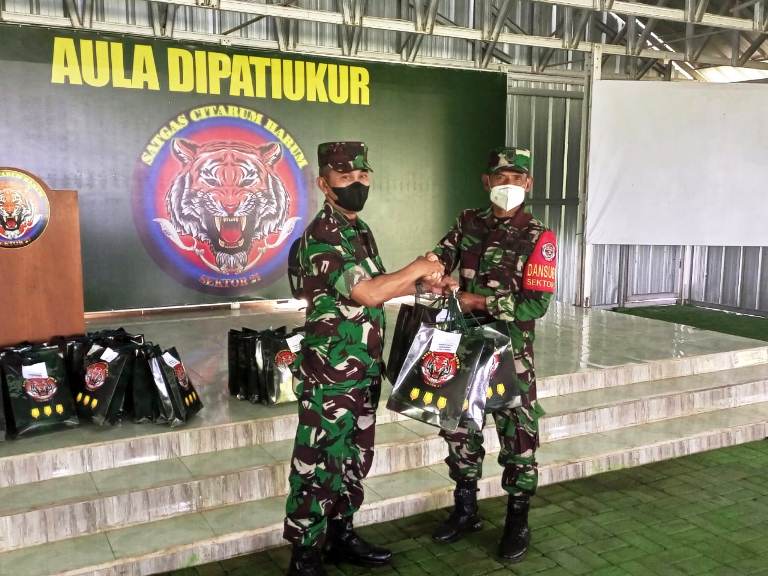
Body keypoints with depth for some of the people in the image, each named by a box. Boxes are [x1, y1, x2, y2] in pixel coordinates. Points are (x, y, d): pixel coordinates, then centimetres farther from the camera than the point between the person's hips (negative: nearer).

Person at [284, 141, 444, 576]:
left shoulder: (361, 230, 12)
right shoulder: (322, 236, -17)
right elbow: (367, 294, -25)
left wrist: (422, 283, 7)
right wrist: (418, 267, -12)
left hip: (365, 368, 9)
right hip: (330, 372, -9)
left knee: (355, 456, 18)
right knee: (319, 463, 0)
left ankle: (342, 535, 33)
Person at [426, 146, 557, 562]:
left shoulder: (538, 237, -8)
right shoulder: (468, 223, 5)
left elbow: (537, 303, -15)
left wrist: (480, 301, -18)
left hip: (511, 353, -4)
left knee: (517, 436, 5)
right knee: (459, 428, 13)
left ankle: (517, 521, 23)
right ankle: (466, 510, 31)